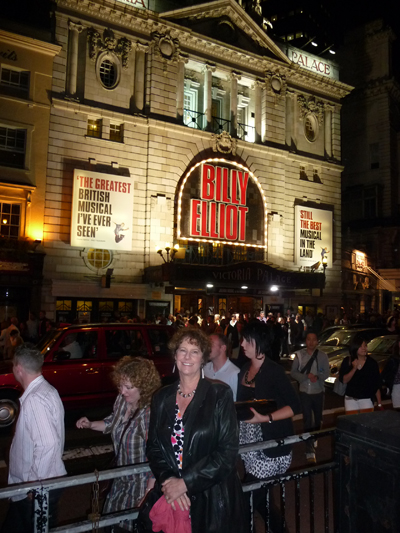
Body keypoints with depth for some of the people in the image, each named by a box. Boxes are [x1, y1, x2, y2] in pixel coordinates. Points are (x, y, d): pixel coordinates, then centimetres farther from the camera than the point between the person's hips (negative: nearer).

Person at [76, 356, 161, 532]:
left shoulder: (149, 413, -31)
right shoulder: (122, 400, -7)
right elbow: (113, 423, 15)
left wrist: (148, 494, -24)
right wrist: (90, 424, 1)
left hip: (142, 485, -7)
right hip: (122, 480, 7)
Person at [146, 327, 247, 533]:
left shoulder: (220, 394, -9)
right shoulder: (161, 398, 2)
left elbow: (228, 451, -13)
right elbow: (153, 447, 4)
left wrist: (186, 483, -16)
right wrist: (168, 480, -13)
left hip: (213, 498, -3)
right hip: (171, 499, 3)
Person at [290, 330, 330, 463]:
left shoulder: (323, 356, -5)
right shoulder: (299, 354, -6)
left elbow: (326, 373, -5)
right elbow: (293, 372, -6)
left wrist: (317, 377, -25)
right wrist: (307, 376, -20)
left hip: (318, 391, 2)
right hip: (304, 392, -1)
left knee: (318, 418, 18)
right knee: (307, 420, -3)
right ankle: (310, 450, 4)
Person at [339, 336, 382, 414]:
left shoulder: (372, 363, -1)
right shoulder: (347, 361, -1)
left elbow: (377, 385, 1)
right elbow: (343, 380, -7)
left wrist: (379, 403, -1)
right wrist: (354, 368, -18)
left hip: (367, 400, 0)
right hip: (351, 400, 0)